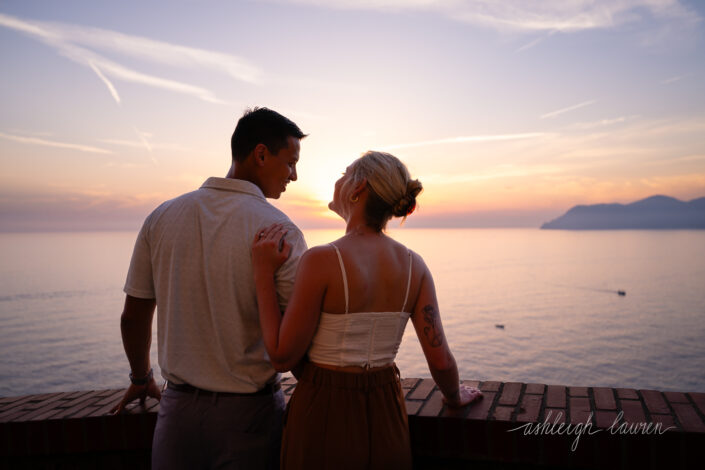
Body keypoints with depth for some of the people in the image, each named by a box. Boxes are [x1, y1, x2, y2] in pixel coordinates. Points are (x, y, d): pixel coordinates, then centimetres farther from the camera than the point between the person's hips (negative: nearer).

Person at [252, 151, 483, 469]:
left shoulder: (322, 261, -21)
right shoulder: (414, 265, -6)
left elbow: (282, 358, -16)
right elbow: (441, 361, -5)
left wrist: (263, 275, -13)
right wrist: (455, 397, 17)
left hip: (324, 421, -4)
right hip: (385, 419, 4)